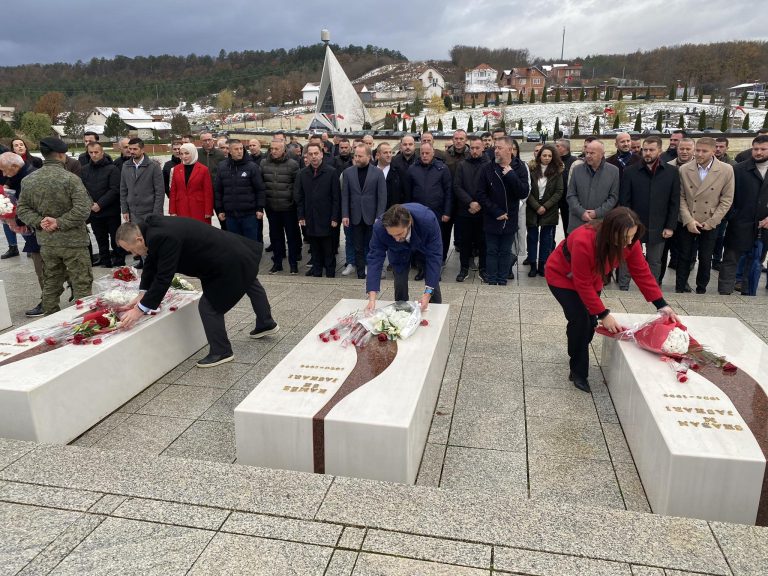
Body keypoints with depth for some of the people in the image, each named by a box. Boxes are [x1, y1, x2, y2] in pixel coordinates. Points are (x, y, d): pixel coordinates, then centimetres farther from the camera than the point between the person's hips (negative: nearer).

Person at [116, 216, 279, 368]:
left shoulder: (164, 238, -31)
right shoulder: (151, 227, -1)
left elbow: (163, 278, -30)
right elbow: (151, 264, 9)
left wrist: (141, 309, -24)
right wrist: (142, 294, 6)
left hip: (229, 264, -11)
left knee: (209, 306, -5)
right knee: (250, 284, 30)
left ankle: (221, 352, 13)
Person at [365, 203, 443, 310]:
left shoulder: (428, 220, -43)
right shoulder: (379, 228, -38)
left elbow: (434, 256, -37)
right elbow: (375, 258, -34)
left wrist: (428, 293, -43)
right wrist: (372, 299, -43)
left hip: (425, 246, -1)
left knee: (433, 280, 0)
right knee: (400, 283, -6)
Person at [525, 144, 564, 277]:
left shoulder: (557, 172, 1)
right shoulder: (532, 170, -1)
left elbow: (559, 192, -3)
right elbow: (528, 191, -5)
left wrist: (545, 206, -12)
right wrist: (537, 206, -13)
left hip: (549, 210, 0)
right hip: (532, 210, 0)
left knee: (546, 239, 5)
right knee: (532, 238, 5)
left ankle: (542, 265, 14)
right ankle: (533, 265, 12)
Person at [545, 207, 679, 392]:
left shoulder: (629, 242, -23)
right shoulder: (583, 241, -41)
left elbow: (642, 272, -14)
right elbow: (582, 285, -33)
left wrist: (662, 305, -19)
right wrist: (604, 315, -29)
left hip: (590, 278, 6)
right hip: (562, 277, -6)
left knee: (591, 322, 1)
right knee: (580, 320, -17)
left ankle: (576, 356, 30)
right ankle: (578, 372, 1)